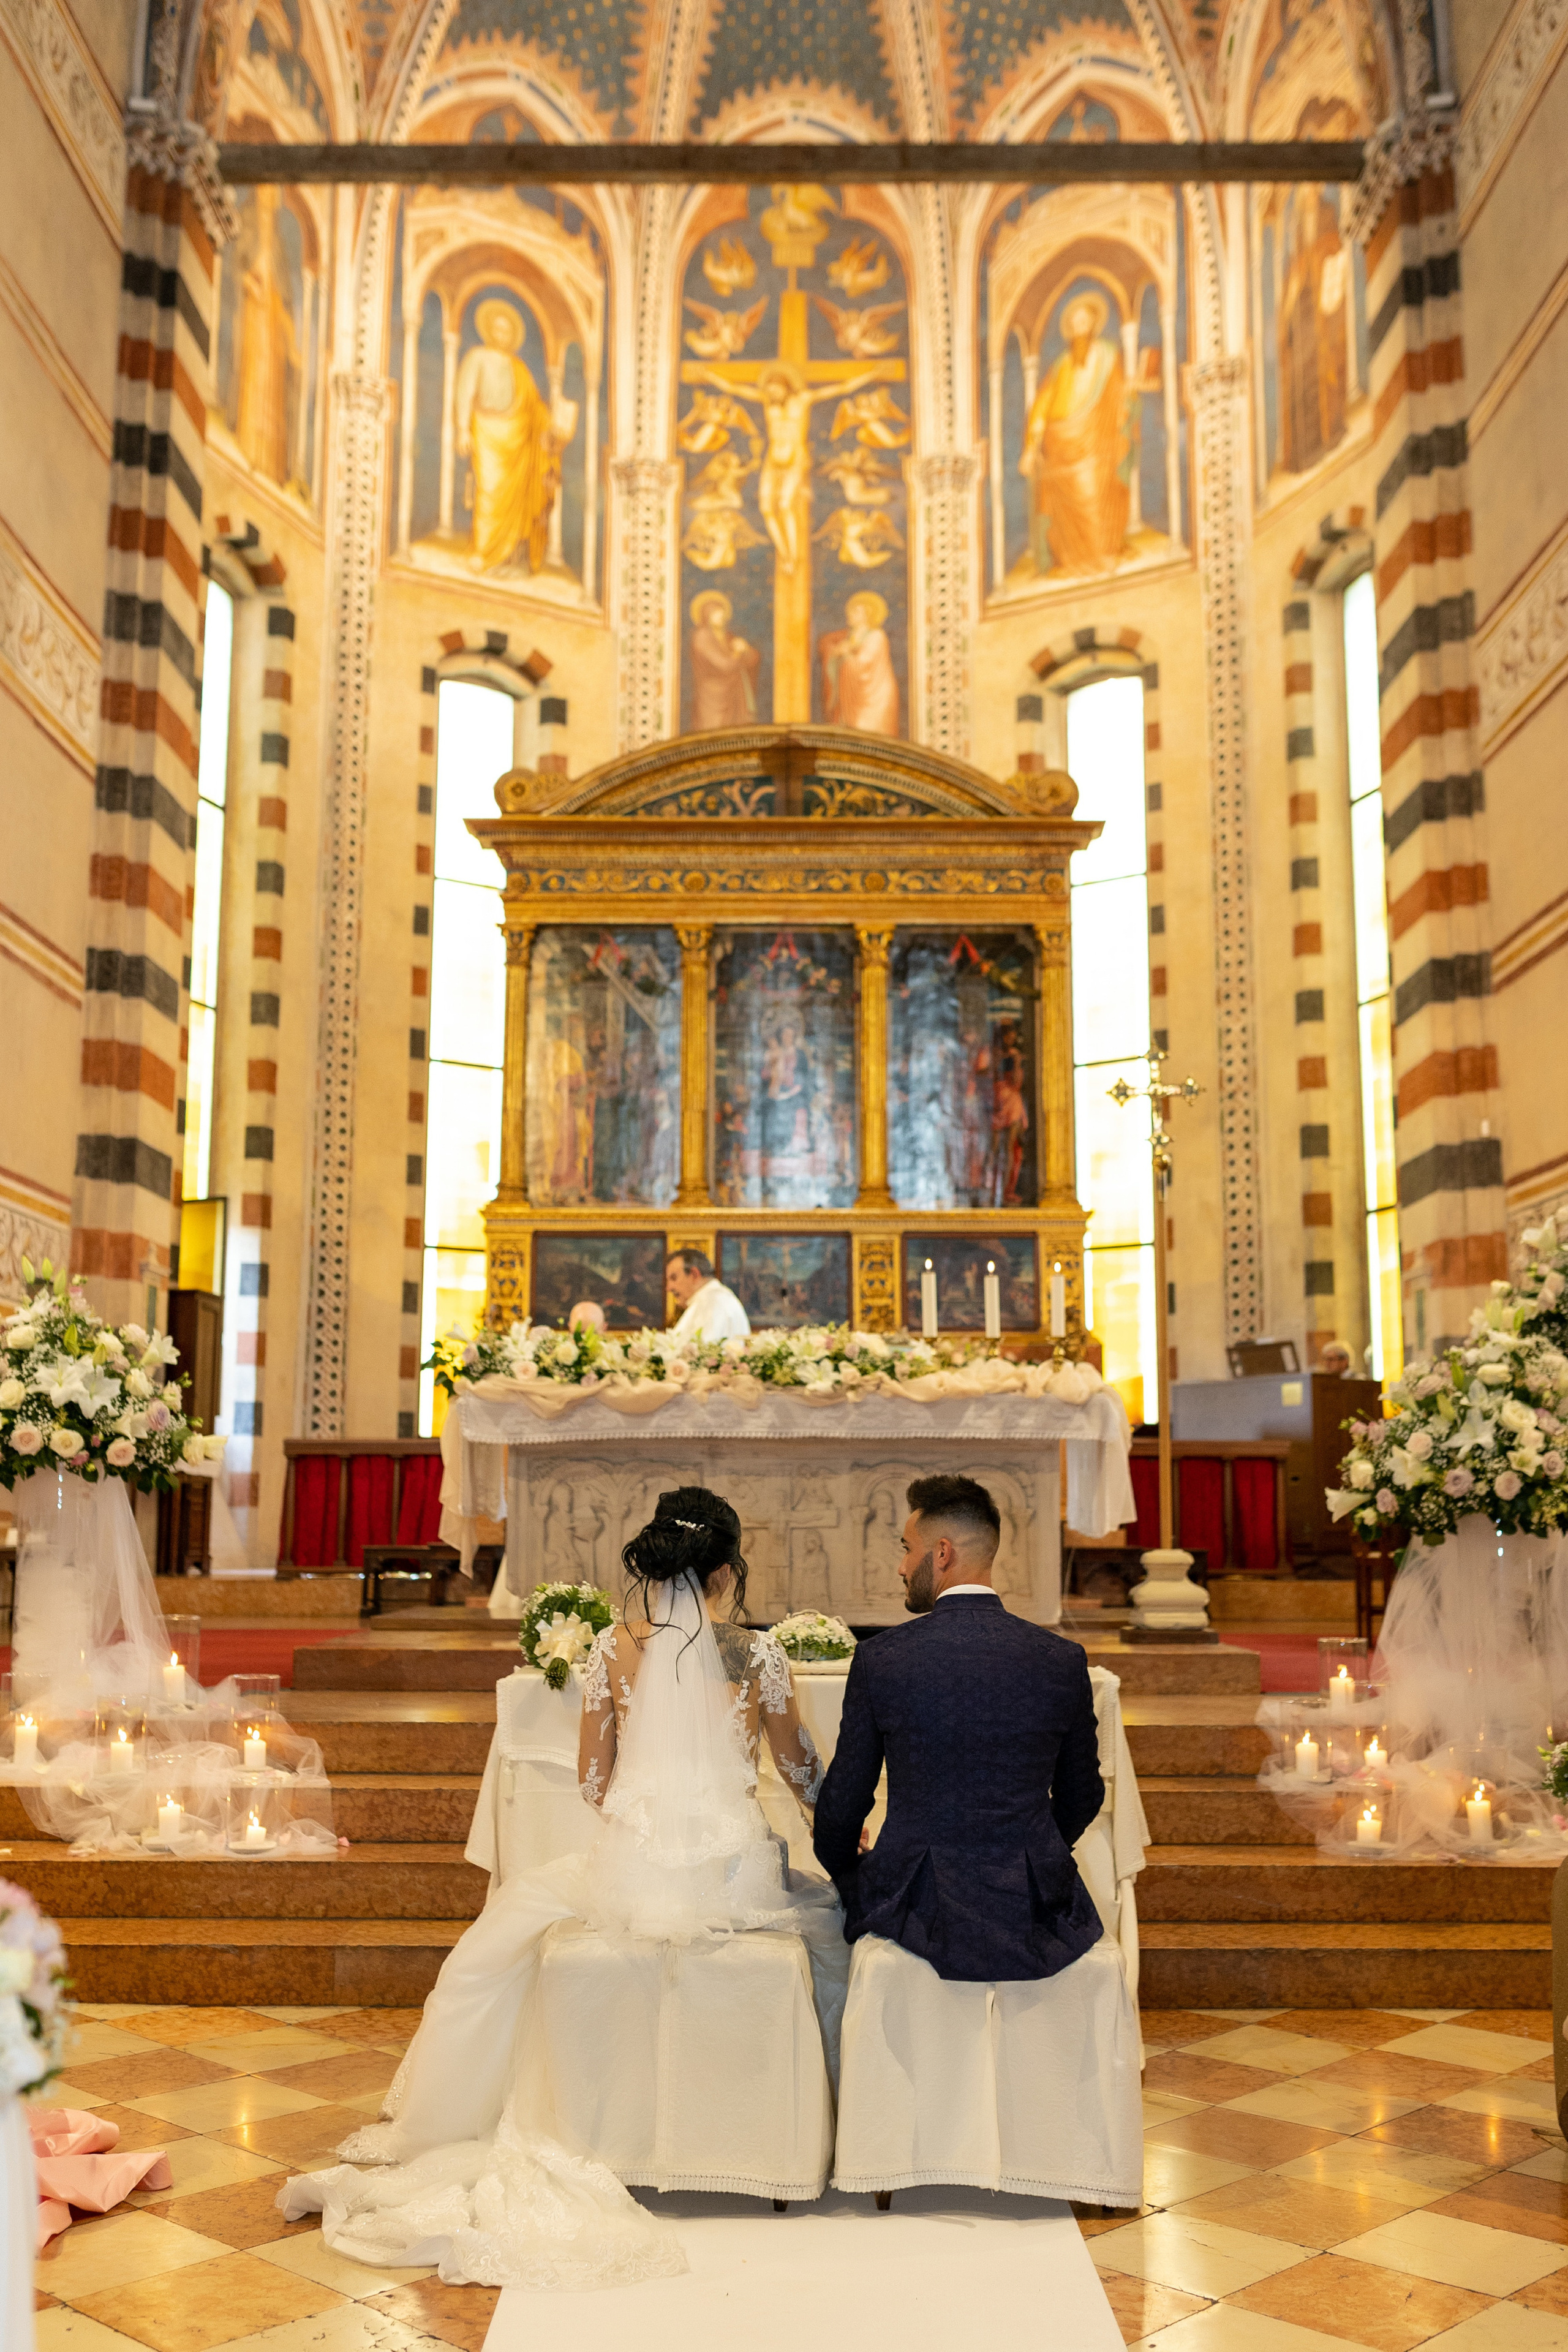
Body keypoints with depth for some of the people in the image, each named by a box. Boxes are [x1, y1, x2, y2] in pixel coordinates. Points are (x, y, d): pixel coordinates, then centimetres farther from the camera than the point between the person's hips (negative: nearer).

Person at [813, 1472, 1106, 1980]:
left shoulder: (880, 1659, -10)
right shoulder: (1063, 1661, -5)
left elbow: (845, 1800, 0)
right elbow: (1082, 1799, 8)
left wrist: (838, 1861, 22)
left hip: (920, 1905, -1)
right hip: (1033, 1912, 1)